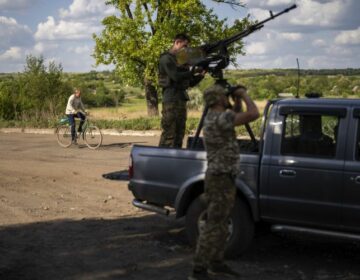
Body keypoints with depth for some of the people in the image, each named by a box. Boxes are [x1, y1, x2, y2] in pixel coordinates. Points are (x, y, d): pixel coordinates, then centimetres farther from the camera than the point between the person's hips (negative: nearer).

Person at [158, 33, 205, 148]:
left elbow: (190, 82, 19)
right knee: (169, 133, -11)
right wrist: (193, 72, -12)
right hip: (171, 98, -8)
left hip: (182, 98, 8)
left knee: (180, 133, 8)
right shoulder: (166, 58, -4)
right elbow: (176, 76, -18)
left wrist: (200, 75, 2)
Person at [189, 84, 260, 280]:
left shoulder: (213, 116, 12)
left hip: (222, 177, 10)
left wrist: (238, 101, 12)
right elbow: (253, 114, -26)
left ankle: (216, 263, 27)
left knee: (221, 224, 17)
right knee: (214, 226, -8)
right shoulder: (220, 118, -19)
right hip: (221, 179, -10)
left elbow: (237, 117, 28)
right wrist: (243, 94, -10)